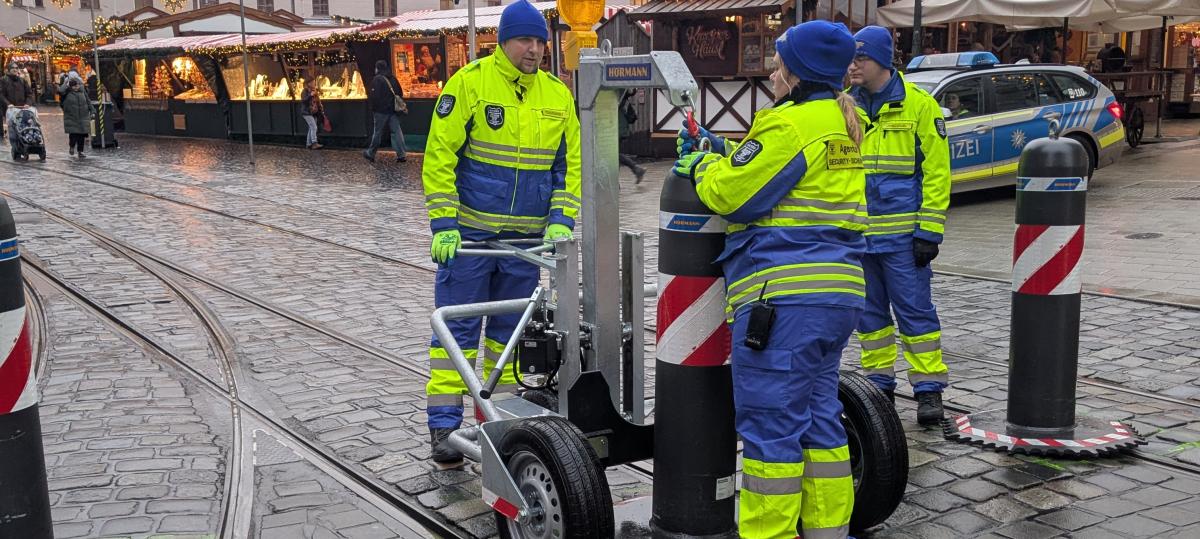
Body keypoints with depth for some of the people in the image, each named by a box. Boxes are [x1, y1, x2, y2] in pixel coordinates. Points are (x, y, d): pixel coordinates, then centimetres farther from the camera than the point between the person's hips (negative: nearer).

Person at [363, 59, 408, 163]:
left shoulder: (377, 79, -12)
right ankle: (401, 155, -3)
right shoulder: (393, 78, 8)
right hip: (393, 110, 5)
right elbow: (400, 93, 13)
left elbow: (374, 96, -17)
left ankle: (371, 153, 19)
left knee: (377, 133, 5)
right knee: (396, 131, 3)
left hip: (381, 111, -5)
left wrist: (373, 109, -6)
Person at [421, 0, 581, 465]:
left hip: (526, 236, 4)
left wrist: (561, 220, -3)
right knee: (457, 326, -1)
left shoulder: (558, 94, 6)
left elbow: (569, 163, 9)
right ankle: (444, 426, 4)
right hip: (469, 232, -4)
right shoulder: (470, 82, -7)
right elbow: (439, 155, -8)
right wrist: (443, 224, -14)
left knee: (509, 329, 12)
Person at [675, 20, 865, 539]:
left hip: (785, 295, -10)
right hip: (837, 289, 10)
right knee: (818, 417, 17)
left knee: (770, 426, -3)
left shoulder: (791, 126, -13)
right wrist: (719, 154, 14)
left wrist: (703, 165, 8)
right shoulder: (839, 121, 18)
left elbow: (732, 193, -11)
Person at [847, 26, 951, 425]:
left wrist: (929, 230, -11)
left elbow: (936, 171, -6)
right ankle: (879, 383, 22)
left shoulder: (918, 105, -4)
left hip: (902, 232, -5)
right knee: (869, 311, 11)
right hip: (855, 232, 5)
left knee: (915, 310, 0)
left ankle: (929, 387, 8)